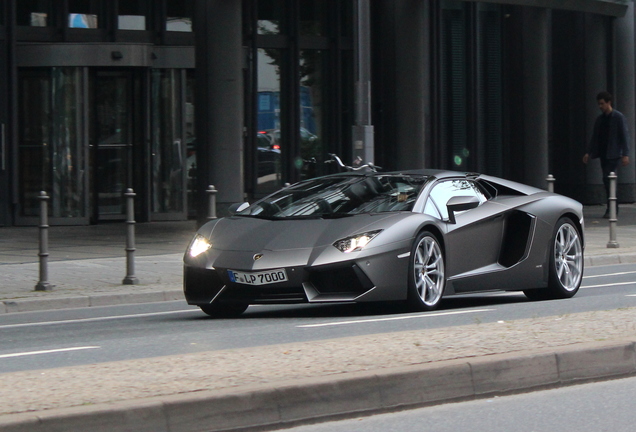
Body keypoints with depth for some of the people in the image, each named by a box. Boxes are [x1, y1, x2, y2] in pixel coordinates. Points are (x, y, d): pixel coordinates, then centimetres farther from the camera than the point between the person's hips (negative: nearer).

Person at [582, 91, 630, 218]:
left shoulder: (618, 117, -5)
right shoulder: (600, 119, 14)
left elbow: (625, 135, -8)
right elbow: (595, 137, 19)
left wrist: (625, 154, -14)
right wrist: (589, 153, 11)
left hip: (614, 154, -7)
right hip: (603, 154, 7)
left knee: (608, 179, -16)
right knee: (607, 180, 7)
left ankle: (611, 209, -17)